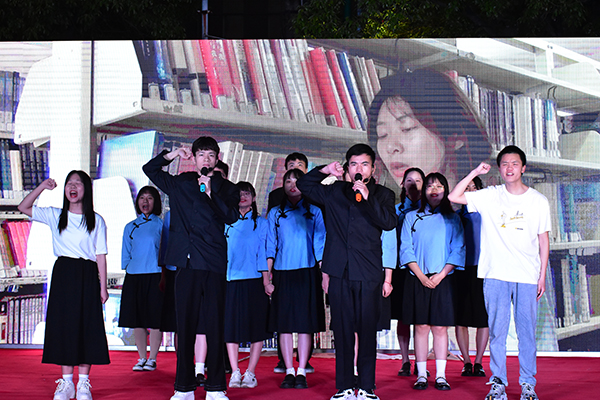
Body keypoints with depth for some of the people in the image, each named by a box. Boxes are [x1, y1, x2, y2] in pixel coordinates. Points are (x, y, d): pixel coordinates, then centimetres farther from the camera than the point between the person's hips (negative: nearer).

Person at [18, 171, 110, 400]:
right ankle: (66, 382, 9)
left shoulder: (96, 221, 4)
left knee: (87, 325, -2)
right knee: (64, 324, 1)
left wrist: (103, 286, -3)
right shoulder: (55, 216, 9)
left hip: (87, 276, -1)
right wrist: (42, 187, -7)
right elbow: (23, 208, 5)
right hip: (63, 274, 2)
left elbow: (100, 255, 2)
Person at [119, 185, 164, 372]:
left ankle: (152, 359, 7)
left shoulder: (160, 224, 5)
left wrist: (164, 276, -4)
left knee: (155, 320, -2)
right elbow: (125, 254, 17)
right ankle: (142, 358, 15)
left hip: (155, 276, -3)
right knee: (137, 320, 5)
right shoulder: (130, 227, 14)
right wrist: (127, 269, 5)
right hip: (134, 276, 3)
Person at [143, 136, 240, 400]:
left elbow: (231, 217, -4)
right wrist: (172, 154, 11)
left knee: (215, 326, -2)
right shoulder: (180, 184, 16)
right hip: (187, 263, 1)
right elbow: (150, 169, 25)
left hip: (214, 265, -1)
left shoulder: (226, 188, 12)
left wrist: (210, 192, -11)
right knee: (185, 325, 1)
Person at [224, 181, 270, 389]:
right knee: (231, 326, 0)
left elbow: (265, 251, 3)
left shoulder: (261, 223, 9)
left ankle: (250, 373, 6)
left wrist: (266, 276, -6)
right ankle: (235, 373, 6)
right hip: (231, 280, 1)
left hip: (254, 280, -1)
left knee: (257, 326, -1)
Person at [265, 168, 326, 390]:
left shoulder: (314, 212, 8)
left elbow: (320, 244, 5)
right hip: (282, 274, 1)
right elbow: (270, 247, 8)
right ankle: (289, 372, 7)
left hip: (307, 274, -1)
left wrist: (325, 274, -4)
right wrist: (266, 278, 1)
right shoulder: (275, 213, 11)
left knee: (305, 322, -1)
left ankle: (301, 372, 4)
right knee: (284, 323, 1)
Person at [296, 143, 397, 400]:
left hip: (369, 275, -2)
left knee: (367, 331, -1)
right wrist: (325, 171, 8)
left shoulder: (382, 195, 9)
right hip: (339, 273, 2)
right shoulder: (335, 192, 15)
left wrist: (367, 198, -14)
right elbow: (303, 184, 23)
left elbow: (389, 223, -6)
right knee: (342, 331, 4)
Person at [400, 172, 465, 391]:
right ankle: (421, 375, 5)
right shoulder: (411, 217, 9)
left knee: (440, 328, -1)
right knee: (421, 327, 1)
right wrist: (421, 275, -9)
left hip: (442, 280, 0)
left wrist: (440, 275, -9)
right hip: (417, 280, 0)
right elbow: (406, 250, 3)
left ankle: (441, 375, 2)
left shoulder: (452, 219, 9)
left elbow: (458, 250, 2)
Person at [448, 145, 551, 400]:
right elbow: (454, 197, -2)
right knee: (497, 330, 2)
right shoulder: (490, 197, 5)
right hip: (495, 274, 0)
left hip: (527, 277, 0)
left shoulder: (539, 201, 7)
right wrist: (475, 173, -3)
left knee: (527, 331, 2)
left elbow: (543, 240, 9)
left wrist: (543, 275, 5)